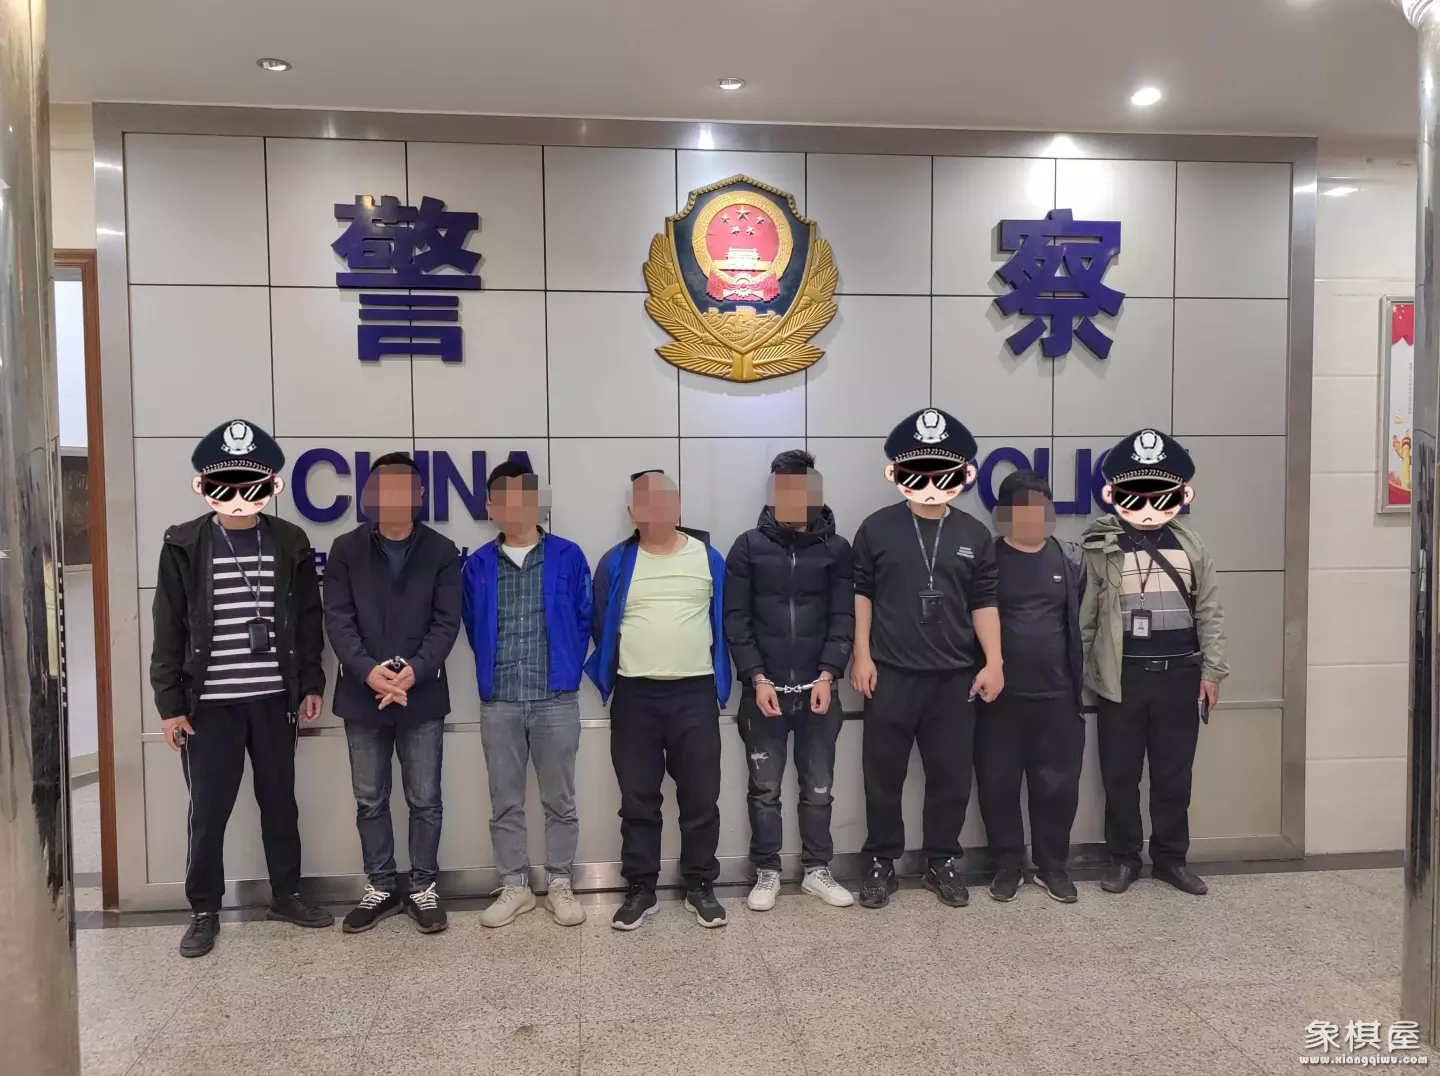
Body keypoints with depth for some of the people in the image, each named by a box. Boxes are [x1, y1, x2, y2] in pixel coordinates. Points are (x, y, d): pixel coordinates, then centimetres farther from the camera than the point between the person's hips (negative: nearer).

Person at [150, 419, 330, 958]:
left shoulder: (291, 543, 1)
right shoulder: (184, 545, -3)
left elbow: (308, 619, 7)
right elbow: (169, 629, -2)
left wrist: (312, 683, 5)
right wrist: (170, 703, -5)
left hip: (273, 698, 2)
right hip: (209, 703, -2)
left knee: (280, 801, 13)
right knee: (209, 810, 7)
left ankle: (286, 895, 29)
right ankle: (204, 910, 23)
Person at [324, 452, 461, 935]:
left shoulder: (441, 551, 0)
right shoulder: (346, 550, 2)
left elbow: (446, 622, -5)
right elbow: (338, 619, -4)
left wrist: (414, 671, -18)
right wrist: (369, 671, -18)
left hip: (422, 696, -1)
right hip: (362, 696, 1)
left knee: (425, 800, 7)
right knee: (370, 800, 12)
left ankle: (423, 888, 22)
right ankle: (380, 888, 27)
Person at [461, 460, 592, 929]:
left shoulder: (568, 557, -1)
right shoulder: (477, 565, 4)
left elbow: (583, 620, 4)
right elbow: (472, 629, 13)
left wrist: (565, 671, 6)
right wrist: (495, 673, 12)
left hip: (556, 699, -2)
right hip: (498, 702, 2)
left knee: (559, 800, 8)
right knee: (505, 802, 10)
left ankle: (560, 885, 21)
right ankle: (515, 887, 23)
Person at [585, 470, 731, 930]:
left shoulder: (709, 559, 3)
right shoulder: (616, 563, 2)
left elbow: (725, 622, 10)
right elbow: (601, 626, 9)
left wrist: (717, 677, 10)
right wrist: (620, 672, 12)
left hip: (695, 693, 0)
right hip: (635, 696, 0)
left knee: (700, 797, 6)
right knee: (638, 800, 8)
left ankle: (700, 887, 21)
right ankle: (640, 890, 21)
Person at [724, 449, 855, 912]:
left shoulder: (836, 548, 4)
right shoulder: (749, 547, 0)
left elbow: (844, 617, 1)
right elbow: (735, 619, -2)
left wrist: (828, 675, -10)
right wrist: (757, 678, -10)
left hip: (818, 688, 1)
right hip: (764, 689, -1)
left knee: (818, 788, 11)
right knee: (765, 789, 8)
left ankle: (818, 870, 25)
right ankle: (767, 873, 22)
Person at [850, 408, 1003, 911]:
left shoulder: (975, 535, 5)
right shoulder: (877, 528, -1)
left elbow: (983, 603, 7)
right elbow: (861, 594, 1)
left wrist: (993, 663, 0)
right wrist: (861, 656, -4)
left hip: (955, 676, 2)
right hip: (891, 674, -2)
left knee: (951, 775, 9)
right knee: (883, 773, 6)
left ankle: (942, 861, 26)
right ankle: (882, 863, 21)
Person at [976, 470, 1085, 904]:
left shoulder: (1070, 557, 6)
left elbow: (1085, 621, 11)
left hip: (1058, 695, 2)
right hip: (1000, 695, -2)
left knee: (1058, 784, 9)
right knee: (998, 783, 6)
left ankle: (1053, 865, 25)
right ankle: (1007, 865, 21)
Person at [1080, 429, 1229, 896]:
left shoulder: (1190, 545, 5)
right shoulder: (1101, 548, -3)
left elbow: (1209, 612, 8)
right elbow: (1083, 614, -1)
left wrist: (1211, 671, 4)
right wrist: (1076, 671, -2)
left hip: (1179, 674, 2)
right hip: (1122, 676, -2)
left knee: (1174, 773, 10)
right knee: (1119, 773, 6)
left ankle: (1170, 857, 25)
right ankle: (1123, 857, 20)